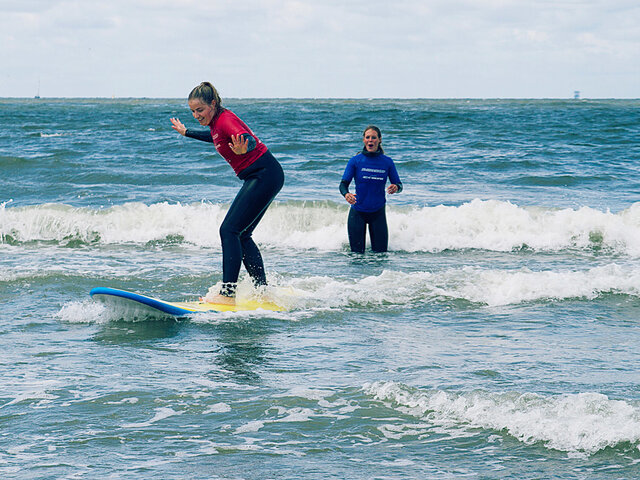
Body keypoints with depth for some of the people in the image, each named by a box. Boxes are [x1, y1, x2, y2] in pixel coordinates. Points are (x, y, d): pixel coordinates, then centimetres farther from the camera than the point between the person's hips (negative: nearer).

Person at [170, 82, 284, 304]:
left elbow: (250, 140, -39)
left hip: (265, 175, -10)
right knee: (241, 235, 13)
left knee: (230, 230, -15)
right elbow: (214, 136, 35)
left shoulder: (226, 120, -19)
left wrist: (242, 149, -61)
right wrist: (186, 132, 46)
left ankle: (228, 293, -19)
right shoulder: (216, 121, 9)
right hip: (258, 178, 10)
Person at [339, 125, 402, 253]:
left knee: (380, 252, 1)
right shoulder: (356, 161, -6)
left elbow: (398, 184, 3)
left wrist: (396, 188, -22)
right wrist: (346, 194, -30)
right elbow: (343, 184, -7)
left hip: (378, 213, 1)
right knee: (357, 253, 1)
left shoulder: (387, 162, -2)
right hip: (357, 213, -1)